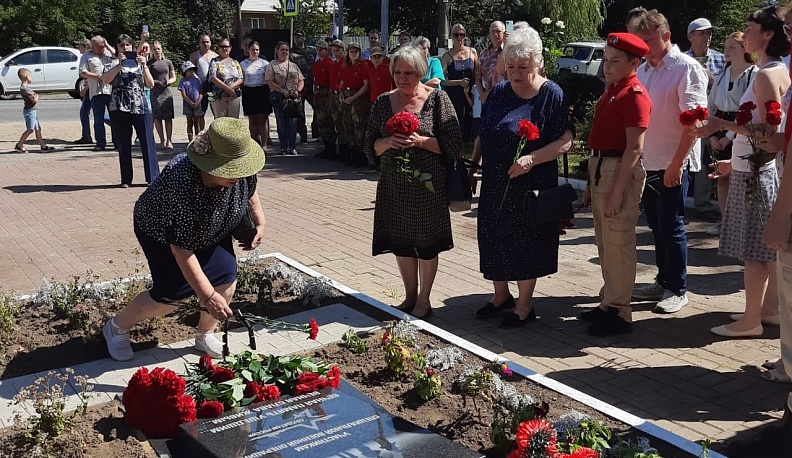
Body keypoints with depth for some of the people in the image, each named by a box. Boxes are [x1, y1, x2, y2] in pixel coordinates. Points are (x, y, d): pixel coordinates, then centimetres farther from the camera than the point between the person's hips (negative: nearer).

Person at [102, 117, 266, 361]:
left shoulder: (240, 173, -26)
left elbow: (250, 192, 3)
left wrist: (259, 222, -4)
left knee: (226, 278, -10)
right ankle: (117, 326, 17)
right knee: (172, 294, -9)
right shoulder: (182, 184, -43)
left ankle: (205, 335, 14)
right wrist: (208, 296, -38)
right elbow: (182, 250, -38)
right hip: (162, 232, -5)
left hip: (211, 230, 6)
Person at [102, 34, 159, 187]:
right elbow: (105, 80, -9)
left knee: (148, 143, -3)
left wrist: (144, 66, -6)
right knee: (123, 145, 4)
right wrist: (119, 64, -14)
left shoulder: (139, 62, 14)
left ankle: (153, 178, 0)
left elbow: (150, 85, 5)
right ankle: (126, 179, 11)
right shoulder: (113, 62, 9)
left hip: (141, 107, 1)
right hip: (119, 108, -1)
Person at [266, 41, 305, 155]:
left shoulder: (293, 65, 18)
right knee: (281, 122, -1)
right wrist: (283, 91, -14)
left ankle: (292, 147, 0)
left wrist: (298, 90, -5)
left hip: (293, 97, 2)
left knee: (293, 121, -4)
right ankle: (284, 147, 6)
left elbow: (301, 80, 15)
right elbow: (270, 82, -5)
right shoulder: (272, 65, 5)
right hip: (278, 96, -2)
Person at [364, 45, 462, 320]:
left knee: (427, 244, 6)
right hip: (394, 186, 4)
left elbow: (453, 144, -9)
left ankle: (423, 301, 22)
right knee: (401, 242, 12)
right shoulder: (384, 102, 5)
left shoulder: (437, 99, -6)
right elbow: (371, 146, 6)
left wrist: (420, 141, -22)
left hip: (428, 185, -4)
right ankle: (410, 297, 30)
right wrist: (388, 142, -15)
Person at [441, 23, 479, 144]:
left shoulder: (472, 52, 7)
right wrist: (459, 82, -15)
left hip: (470, 96, 2)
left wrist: (468, 89, 1)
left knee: (469, 125, 1)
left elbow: (477, 75, 10)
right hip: (453, 96, -2)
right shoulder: (447, 56, 1)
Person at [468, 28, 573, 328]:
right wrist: (474, 165, 8)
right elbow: (483, 135, 15)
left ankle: (524, 305, 21)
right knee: (493, 239, 13)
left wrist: (531, 159, -27)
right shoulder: (498, 92, 7)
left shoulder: (551, 94, -10)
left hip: (531, 186, -5)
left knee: (526, 244, 5)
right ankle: (501, 296, 34)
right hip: (494, 184, 6)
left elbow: (565, 141, -16)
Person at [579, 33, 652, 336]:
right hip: (600, 169, 10)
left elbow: (635, 147, -19)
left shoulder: (634, 95, -13)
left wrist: (617, 191, -22)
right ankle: (609, 303, 27)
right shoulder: (611, 91, 16)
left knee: (618, 245, -4)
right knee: (605, 243, 15)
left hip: (620, 171, -10)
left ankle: (619, 313, 4)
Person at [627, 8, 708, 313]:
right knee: (656, 226, 14)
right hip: (647, 162, 7)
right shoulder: (643, 70, 13)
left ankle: (677, 290, 13)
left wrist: (677, 163, -21)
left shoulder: (686, 67, -10)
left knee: (671, 227, 0)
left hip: (672, 164, -7)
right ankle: (663, 282, 27)